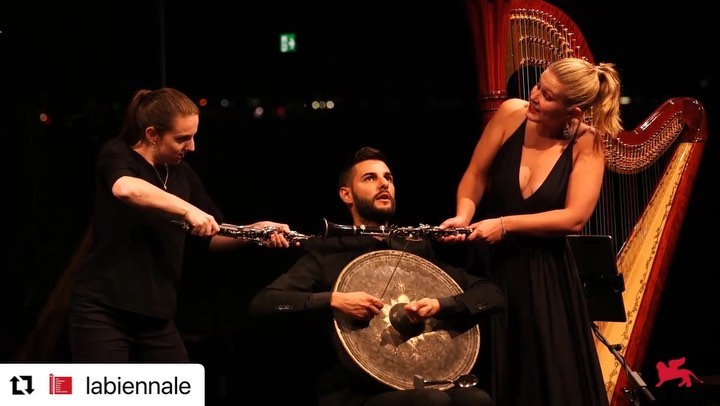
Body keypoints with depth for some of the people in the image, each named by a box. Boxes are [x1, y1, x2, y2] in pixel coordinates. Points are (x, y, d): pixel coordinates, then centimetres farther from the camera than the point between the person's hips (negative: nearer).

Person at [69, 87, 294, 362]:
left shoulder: (182, 174, 11)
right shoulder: (116, 155, -8)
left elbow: (214, 236, 17)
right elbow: (125, 189, -33)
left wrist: (257, 230, -1)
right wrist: (187, 210, -35)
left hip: (156, 318, 7)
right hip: (102, 312, -7)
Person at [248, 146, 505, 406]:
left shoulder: (417, 252, 17)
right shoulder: (325, 255, 5)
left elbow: (492, 295, 14)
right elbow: (261, 304, -7)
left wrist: (441, 304, -6)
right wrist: (333, 300, -19)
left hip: (419, 384, 4)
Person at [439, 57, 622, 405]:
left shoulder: (587, 143, -10)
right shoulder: (511, 113, -6)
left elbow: (574, 218, -16)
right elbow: (475, 176, 2)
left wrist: (505, 224, -20)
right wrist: (463, 217, -17)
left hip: (544, 276, -1)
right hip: (488, 262, 2)